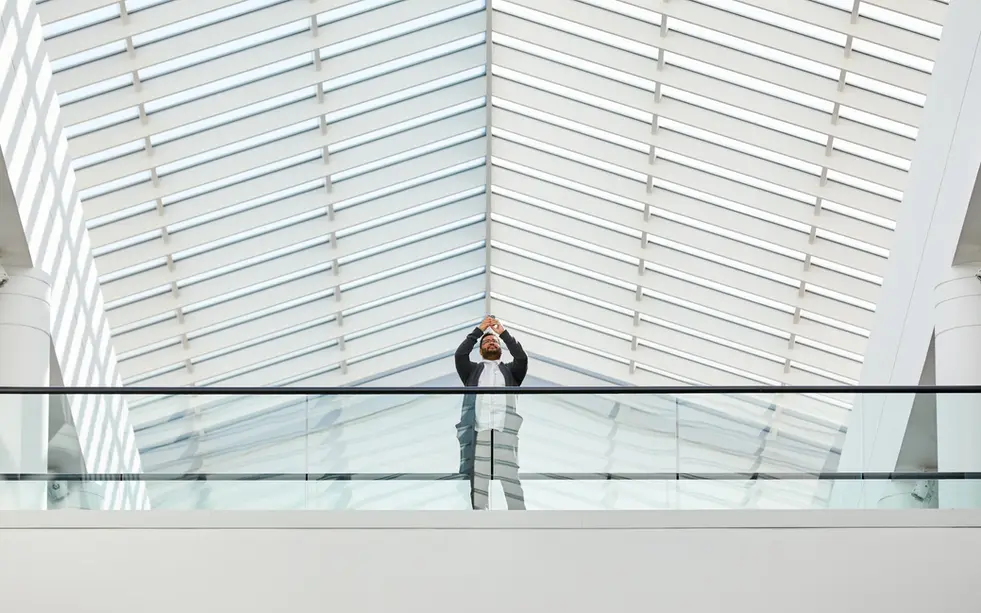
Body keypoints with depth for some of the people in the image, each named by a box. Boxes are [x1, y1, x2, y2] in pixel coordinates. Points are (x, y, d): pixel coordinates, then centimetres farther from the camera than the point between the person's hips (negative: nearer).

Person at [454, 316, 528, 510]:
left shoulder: (510, 370, 26)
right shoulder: (472, 370, 26)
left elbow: (522, 357, 7)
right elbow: (460, 354, 8)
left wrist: (503, 332, 10)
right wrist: (479, 330, 10)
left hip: (506, 433, 0)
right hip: (478, 433, 0)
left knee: (512, 482, -12)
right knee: (478, 485, -7)